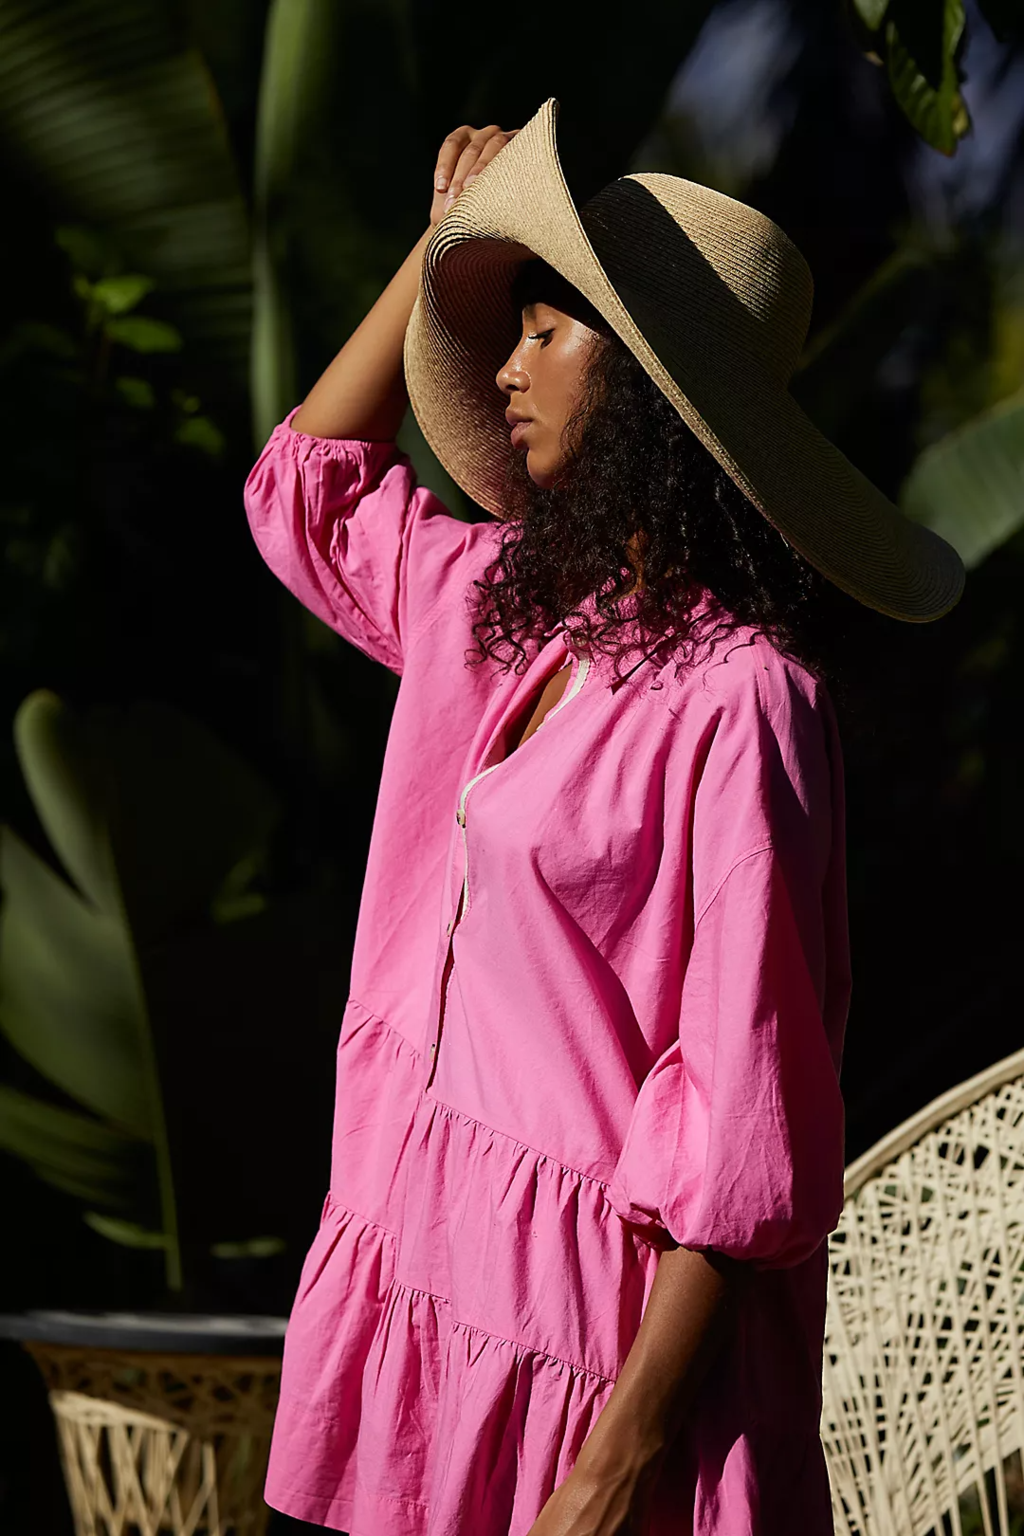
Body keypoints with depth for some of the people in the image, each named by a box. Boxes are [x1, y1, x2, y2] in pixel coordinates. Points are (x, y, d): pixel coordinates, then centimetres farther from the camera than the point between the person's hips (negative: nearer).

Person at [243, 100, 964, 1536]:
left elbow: (751, 1126, -19)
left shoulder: (740, 702, -17)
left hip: (606, 1301, -7)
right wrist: (446, 237, 21)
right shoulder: (502, 606, 7)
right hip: (422, 1258, 7)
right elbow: (307, 484, 28)